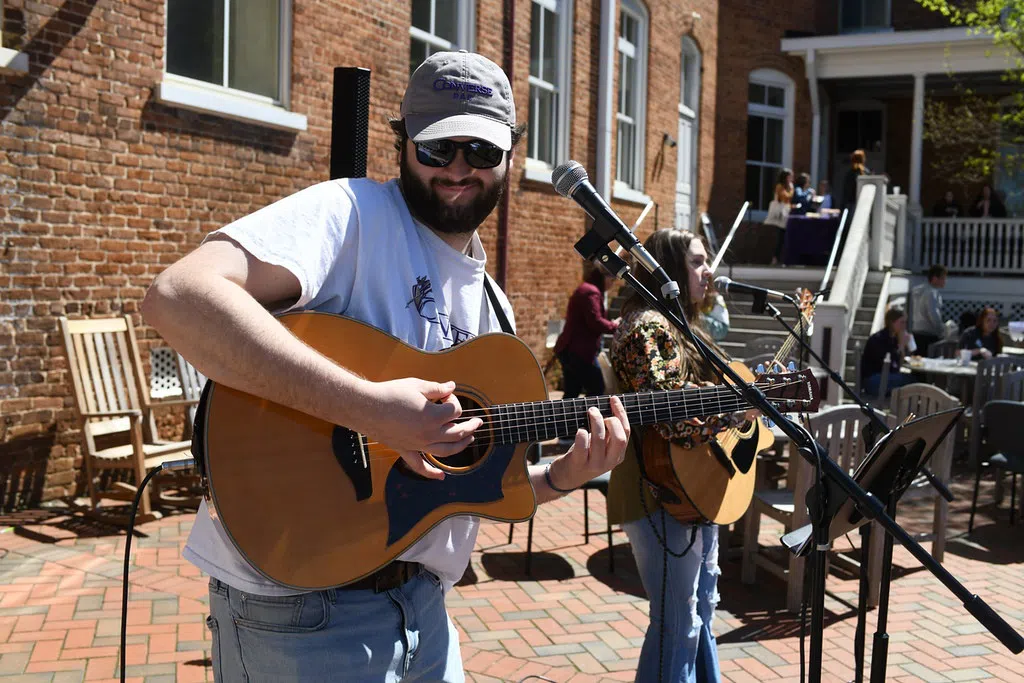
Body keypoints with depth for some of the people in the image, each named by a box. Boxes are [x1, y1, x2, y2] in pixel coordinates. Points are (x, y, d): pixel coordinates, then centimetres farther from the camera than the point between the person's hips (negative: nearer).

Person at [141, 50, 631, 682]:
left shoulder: (492, 304, 11)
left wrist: (562, 477, -1)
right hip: (301, 606, -7)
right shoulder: (355, 212, -13)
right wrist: (370, 408, -31)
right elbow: (178, 297, -30)